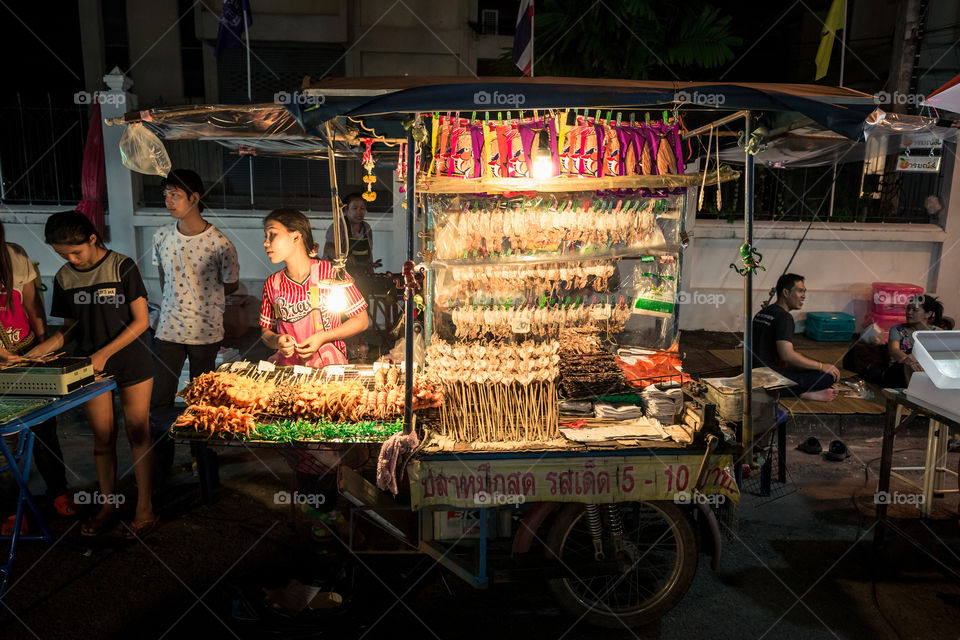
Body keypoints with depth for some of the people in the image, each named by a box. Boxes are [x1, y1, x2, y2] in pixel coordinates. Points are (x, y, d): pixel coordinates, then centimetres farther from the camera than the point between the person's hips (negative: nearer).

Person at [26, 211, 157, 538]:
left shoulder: (123, 267, -9)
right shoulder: (64, 278, 5)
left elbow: (141, 321, -10)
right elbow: (69, 329, 11)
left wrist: (105, 353, -15)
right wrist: (30, 355, -2)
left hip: (131, 363, -4)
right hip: (91, 367, 4)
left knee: (138, 434, 1)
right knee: (102, 437, 9)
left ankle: (145, 507, 10)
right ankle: (108, 504, 23)